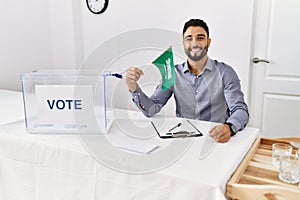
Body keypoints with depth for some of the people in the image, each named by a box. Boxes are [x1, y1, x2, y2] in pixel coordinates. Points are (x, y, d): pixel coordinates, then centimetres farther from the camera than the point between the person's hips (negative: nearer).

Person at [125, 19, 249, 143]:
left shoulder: (225, 72, 0)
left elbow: (241, 110, -8)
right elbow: (151, 110, 1)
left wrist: (229, 127, -31)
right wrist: (134, 88, -18)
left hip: (215, 139, -1)